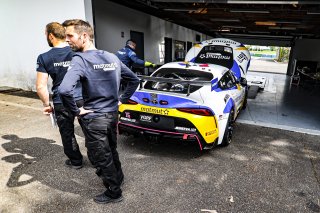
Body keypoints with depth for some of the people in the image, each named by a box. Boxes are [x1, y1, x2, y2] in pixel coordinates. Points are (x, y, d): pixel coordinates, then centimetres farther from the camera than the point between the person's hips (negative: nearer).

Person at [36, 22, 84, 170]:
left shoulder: (44, 58, -6)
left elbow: (41, 87, -9)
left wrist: (46, 104, 6)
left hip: (61, 103, -2)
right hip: (83, 99, 2)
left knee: (67, 134, 17)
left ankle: (75, 161, 33)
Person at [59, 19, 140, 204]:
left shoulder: (80, 59, -18)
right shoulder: (112, 57, 3)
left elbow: (65, 90, -34)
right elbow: (134, 80, 10)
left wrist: (76, 111, -18)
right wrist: (122, 100, 12)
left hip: (94, 118, -7)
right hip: (113, 114, 7)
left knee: (102, 158, 11)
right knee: (111, 151, 27)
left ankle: (114, 192, 29)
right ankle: (118, 178, 48)